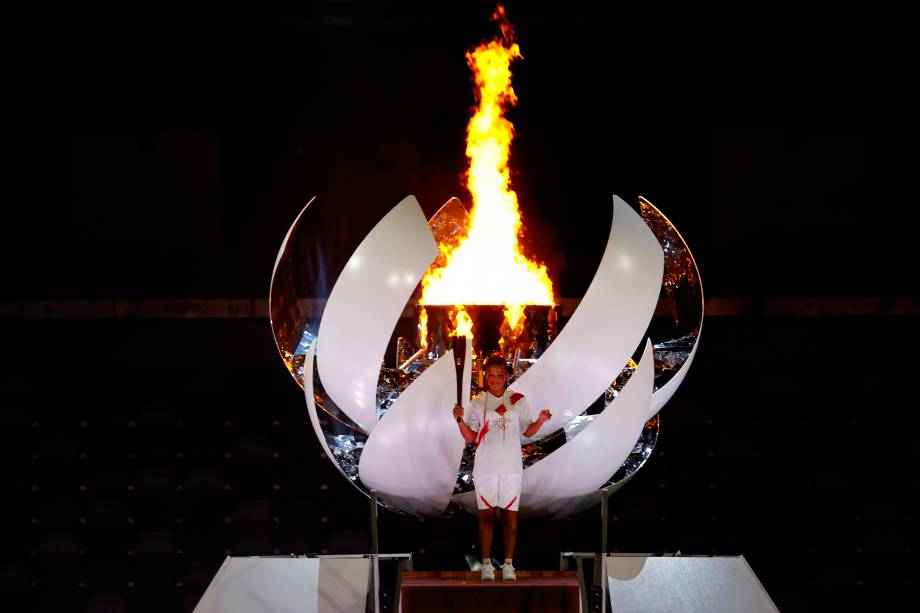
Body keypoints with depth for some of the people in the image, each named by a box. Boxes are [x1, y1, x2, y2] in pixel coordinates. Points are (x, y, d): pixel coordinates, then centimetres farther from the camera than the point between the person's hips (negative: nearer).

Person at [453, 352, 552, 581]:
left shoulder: (518, 401, 5)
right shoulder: (478, 403, 3)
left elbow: (527, 432, 9)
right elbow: (470, 437, 0)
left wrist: (540, 421, -10)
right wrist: (460, 420, -17)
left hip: (511, 467, 0)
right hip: (485, 467, 0)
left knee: (510, 515, 2)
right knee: (486, 514, 2)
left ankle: (509, 564, 8)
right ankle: (486, 564, 7)